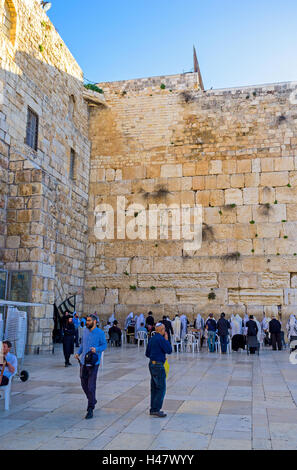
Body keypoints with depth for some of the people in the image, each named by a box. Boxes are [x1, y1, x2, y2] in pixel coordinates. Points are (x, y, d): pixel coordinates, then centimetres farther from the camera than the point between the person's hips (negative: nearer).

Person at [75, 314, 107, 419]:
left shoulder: (100, 333, -8)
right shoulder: (85, 331, 8)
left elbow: (104, 345, -5)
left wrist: (96, 349, -23)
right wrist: (78, 353, 9)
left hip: (93, 363, -6)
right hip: (83, 361, 6)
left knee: (91, 386, -7)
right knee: (84, 384, 14)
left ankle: (90, 409, 1)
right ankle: (92, 400, 37)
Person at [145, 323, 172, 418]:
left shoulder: (152, 339, 11)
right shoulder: (161, 339, -16)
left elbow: (147, 354, 16)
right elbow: (169, 350, -13)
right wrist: (166, 339, -5)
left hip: (152, 364, 9)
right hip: (158, 366, -9)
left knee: (154, 388, 13)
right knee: (161, 388, -3)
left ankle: (153, 409, 18)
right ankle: (156, 410, -4)